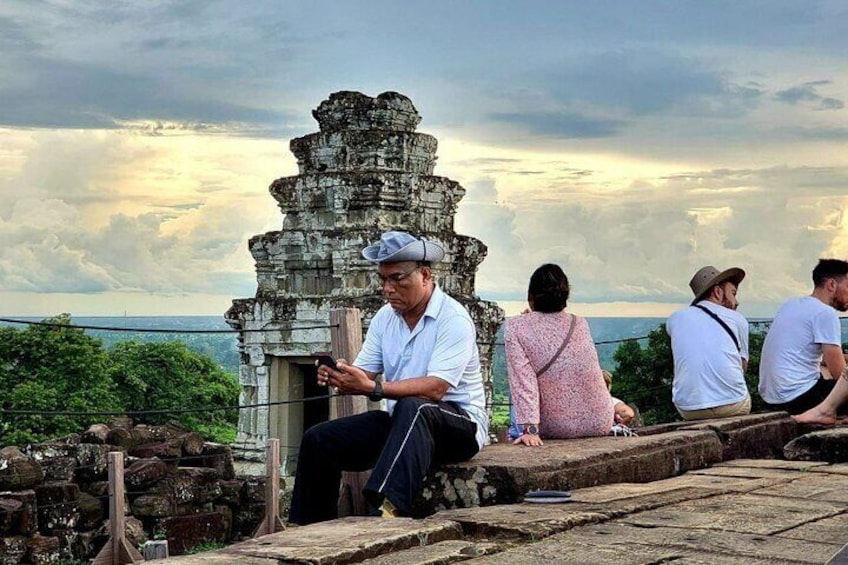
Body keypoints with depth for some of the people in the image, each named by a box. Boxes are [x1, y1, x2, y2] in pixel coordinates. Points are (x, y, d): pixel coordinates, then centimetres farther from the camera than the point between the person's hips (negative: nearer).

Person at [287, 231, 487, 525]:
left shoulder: (454, 319, -16)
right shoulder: (385, 317, 7)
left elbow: (434, 389, -27)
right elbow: (363, 375, 1)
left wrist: (373, 388, -37)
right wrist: (337, 378, -23)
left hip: (460, 425, -7)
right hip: (401, 423, 7)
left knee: (412, 408, -40)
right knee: (318, 439, -5)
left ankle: (389, 509, -55)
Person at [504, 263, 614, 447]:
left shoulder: (516, 327, -9)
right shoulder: (580, 324, 0)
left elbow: (523, 381, -16)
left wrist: (529, 429, -19)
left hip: (556, 430, -2)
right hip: (601, 424, 2)